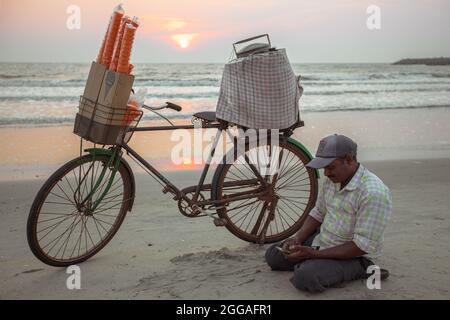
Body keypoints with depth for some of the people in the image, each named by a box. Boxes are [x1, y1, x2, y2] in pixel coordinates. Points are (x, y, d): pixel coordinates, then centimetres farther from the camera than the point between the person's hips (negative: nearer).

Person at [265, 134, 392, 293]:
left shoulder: (373, 193, -27)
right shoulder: (331, 179, -1)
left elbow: (362, 246, -27)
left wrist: (315, 254, -26)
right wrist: (297, 238, -5)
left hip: (352, 255, -7)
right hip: (321, 240, 7)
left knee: (305, 277, -30)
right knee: (273, 255, 4)